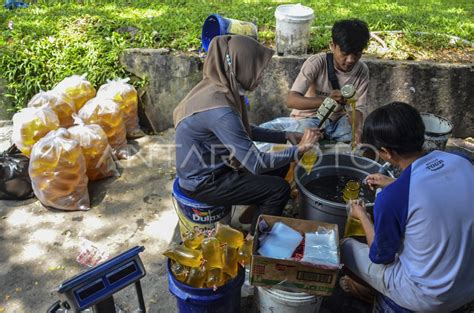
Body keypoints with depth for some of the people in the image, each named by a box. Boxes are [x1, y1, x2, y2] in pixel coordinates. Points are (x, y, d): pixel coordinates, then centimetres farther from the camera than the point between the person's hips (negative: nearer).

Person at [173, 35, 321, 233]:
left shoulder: (221, 89, -4)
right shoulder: (221, 111, -33)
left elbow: (245, 131, 10)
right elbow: (256, 164, -28)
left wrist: (285, 136, 4)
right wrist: (299, 149, -17)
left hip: (213, 167, 9)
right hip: (203, 182, -9)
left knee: (280, 165, 12)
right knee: (279, 190, -8)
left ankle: (258, 217, 30)